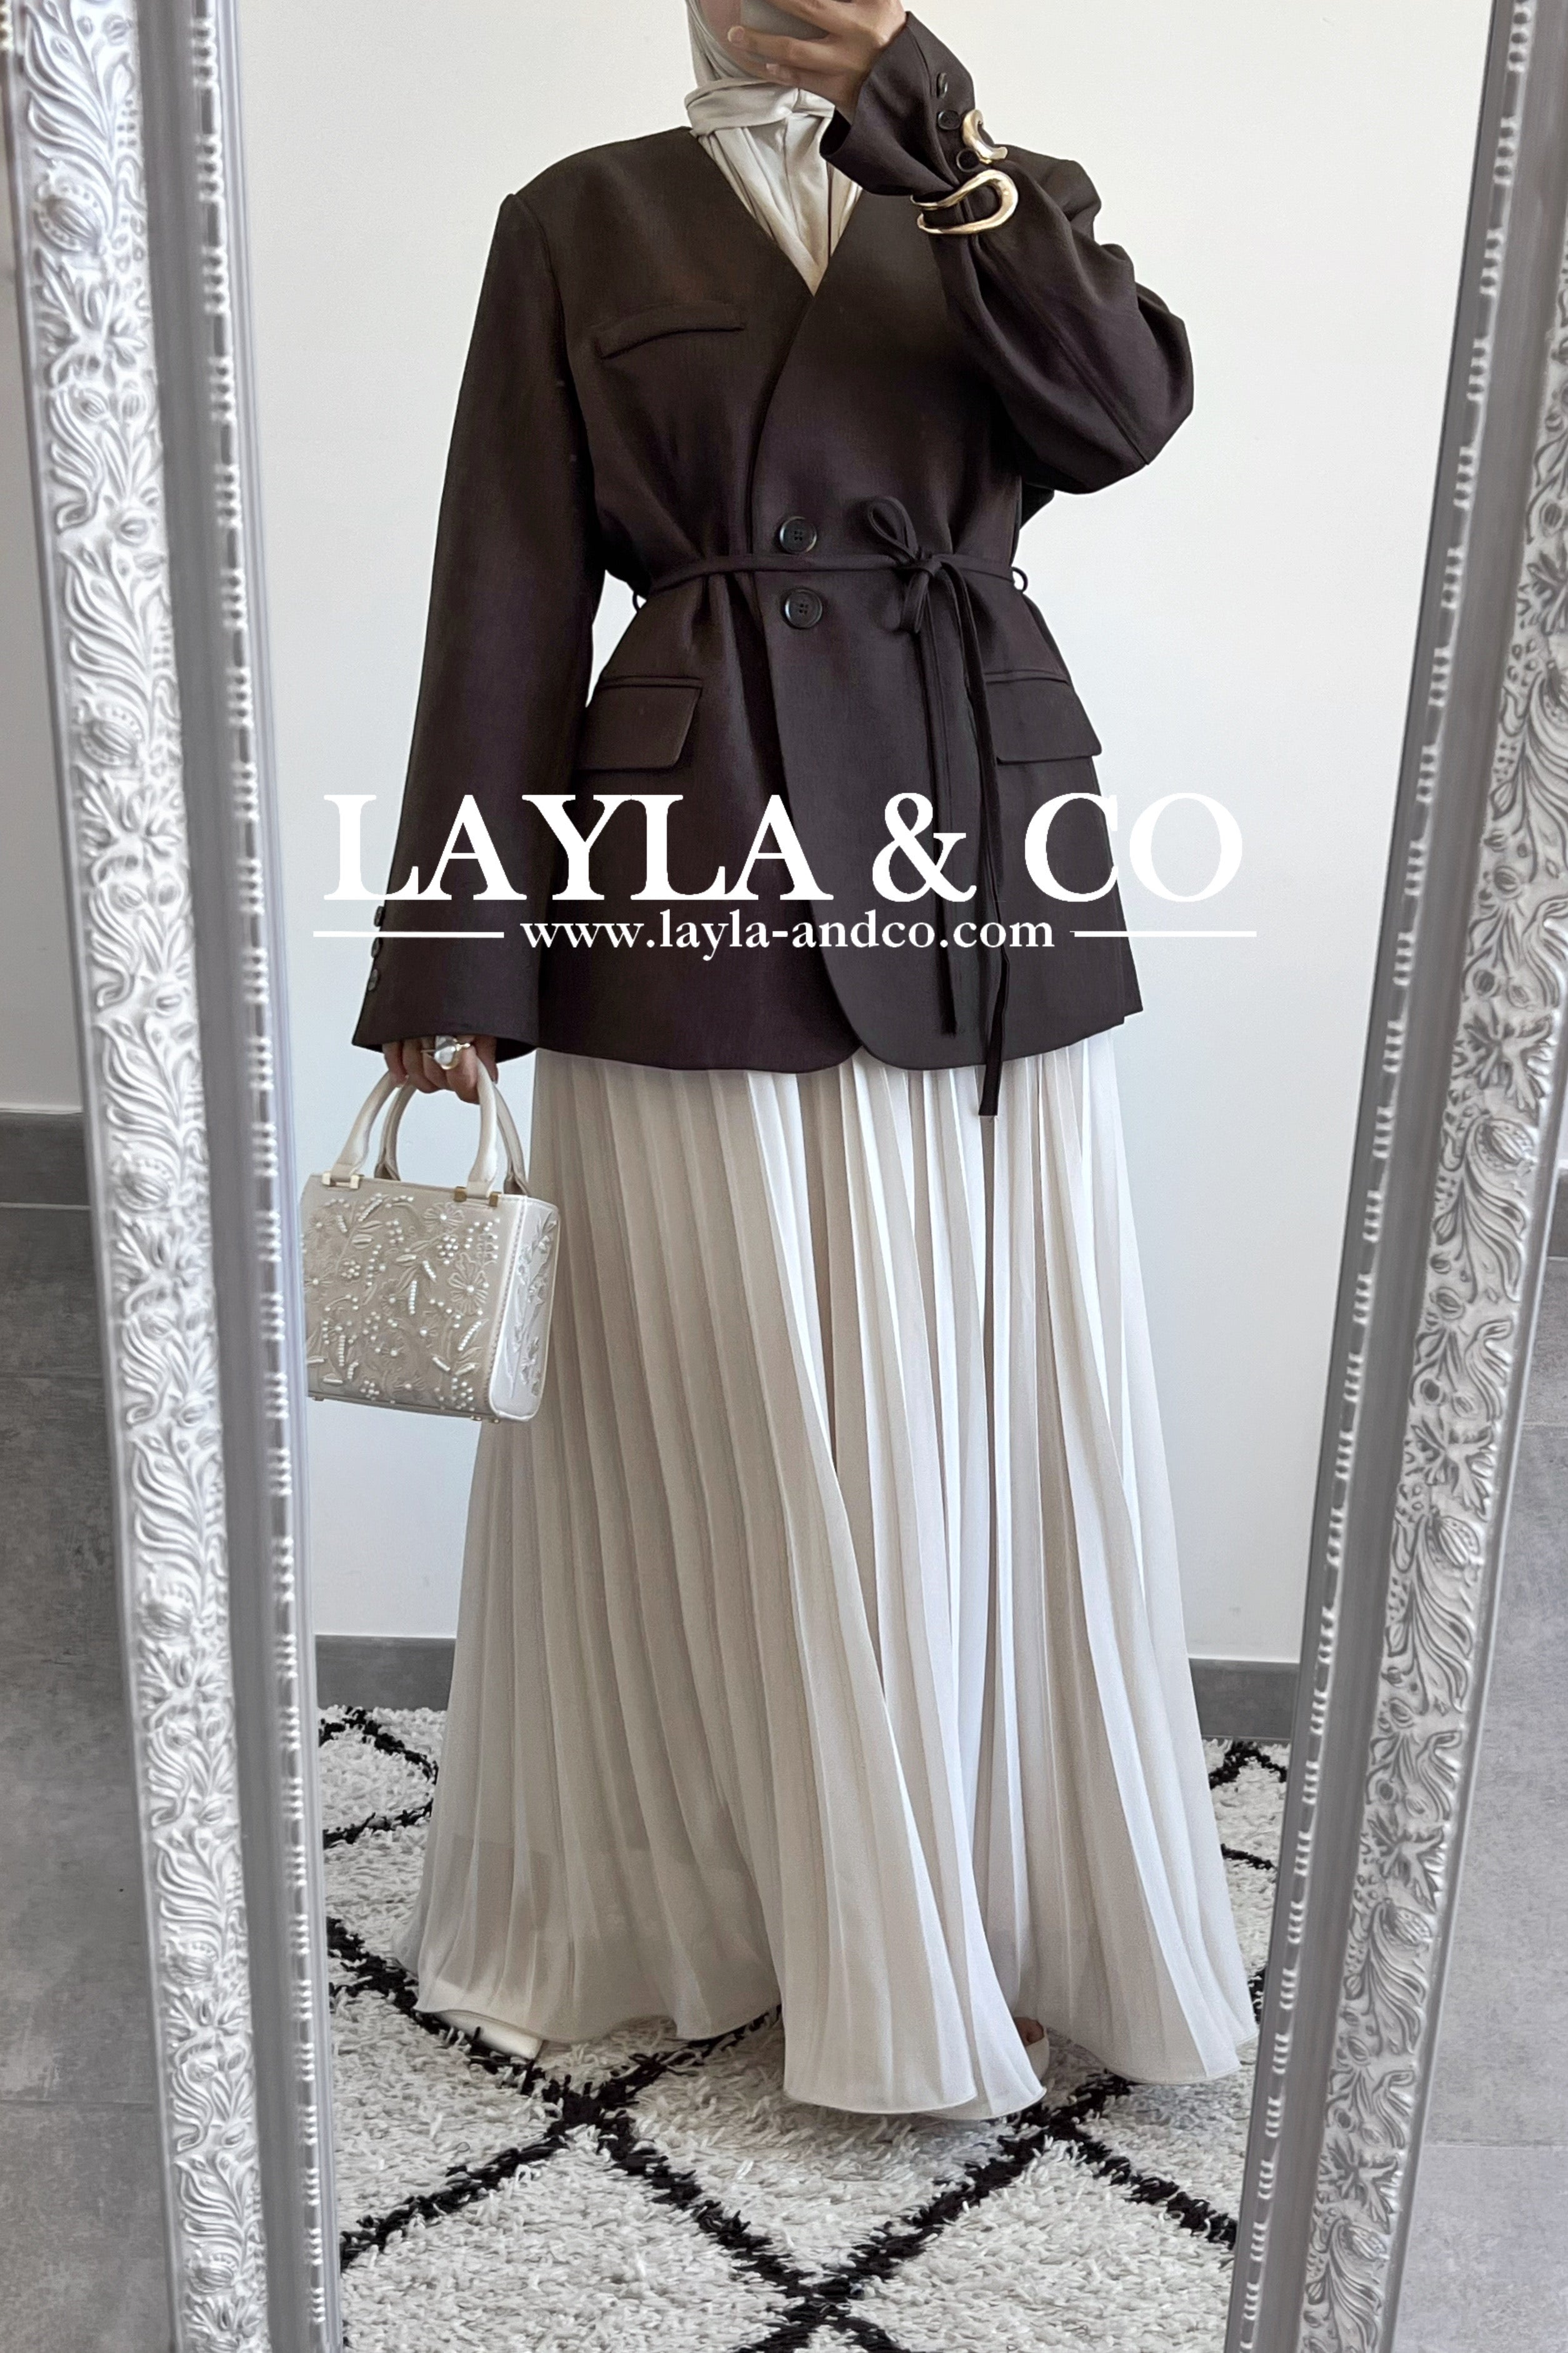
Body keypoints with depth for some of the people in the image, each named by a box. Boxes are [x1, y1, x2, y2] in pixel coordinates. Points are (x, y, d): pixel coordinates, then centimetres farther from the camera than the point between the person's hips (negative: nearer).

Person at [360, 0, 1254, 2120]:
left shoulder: (1014, 199, 18)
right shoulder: (584, 225, 10)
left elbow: (1123, 411, -4)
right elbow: (507, 600, 2)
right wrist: (456, 966, -4)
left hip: (985, 848, 3)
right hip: (696, 869, -2)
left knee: (1007, 1427, 7)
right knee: (726, 1440, 4)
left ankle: (1053, 1915, 28)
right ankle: (661, 1898, 27)